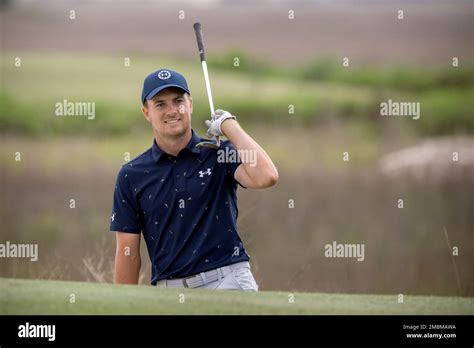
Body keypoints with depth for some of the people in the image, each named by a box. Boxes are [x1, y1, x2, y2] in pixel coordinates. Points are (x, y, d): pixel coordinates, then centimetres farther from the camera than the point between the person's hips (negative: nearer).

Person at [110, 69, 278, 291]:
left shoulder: (219, 154, 6)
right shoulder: (131, 175, 10)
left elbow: (265, 177, -16)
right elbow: (128, 254, 10)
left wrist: (229, 125, -5)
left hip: (226, 281, -2)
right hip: (168, 291, 2)